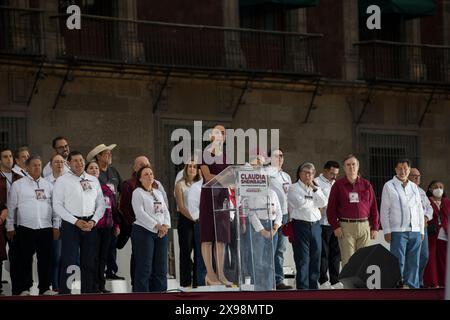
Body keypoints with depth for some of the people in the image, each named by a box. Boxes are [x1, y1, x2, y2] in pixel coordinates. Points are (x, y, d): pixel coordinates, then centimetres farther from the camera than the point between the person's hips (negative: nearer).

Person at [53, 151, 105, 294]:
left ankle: (88, 292, 15)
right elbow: (57, 205, -5)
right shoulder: (62, 181, 0)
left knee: (89, 263, 8)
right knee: (69, 262, -9)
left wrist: (93, 221, -5)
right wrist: (76, 222, -12)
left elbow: (101, 204, 12)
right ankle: (65, 293, -7)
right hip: (70, 224, -4)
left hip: (90, 224, 4)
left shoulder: (93, 180, 12)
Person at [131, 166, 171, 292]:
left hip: (161, 233, 6)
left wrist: (165, 225, -7)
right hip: (144, 231, -6)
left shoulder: (158, 193, 18)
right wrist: (157, 225, -18)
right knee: (144, 268, -7)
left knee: (161, 267, 5)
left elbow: (165, 211, 12)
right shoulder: (137, 193, -3)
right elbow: (140, 213, -14)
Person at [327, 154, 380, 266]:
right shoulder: (338, 185, 6)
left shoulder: (366, 185, 11)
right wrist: (335, 226, -7)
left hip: (364, 226, 2)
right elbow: (331, 208, 3)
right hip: (346, 227, -2)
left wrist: (375, 227, 4)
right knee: (348, 261, -6)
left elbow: (373, 207, 11)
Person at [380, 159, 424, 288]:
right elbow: (384, 210, 0)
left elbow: (420, 210, 19)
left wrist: (421, 230, 13)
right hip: (398, 231, -4)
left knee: (413, 263, 3)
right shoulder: (389, 186, 3)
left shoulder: (414, 187, 16)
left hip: (415, 231, 4)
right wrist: (387, 231, -7)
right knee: (398, 263, -8)